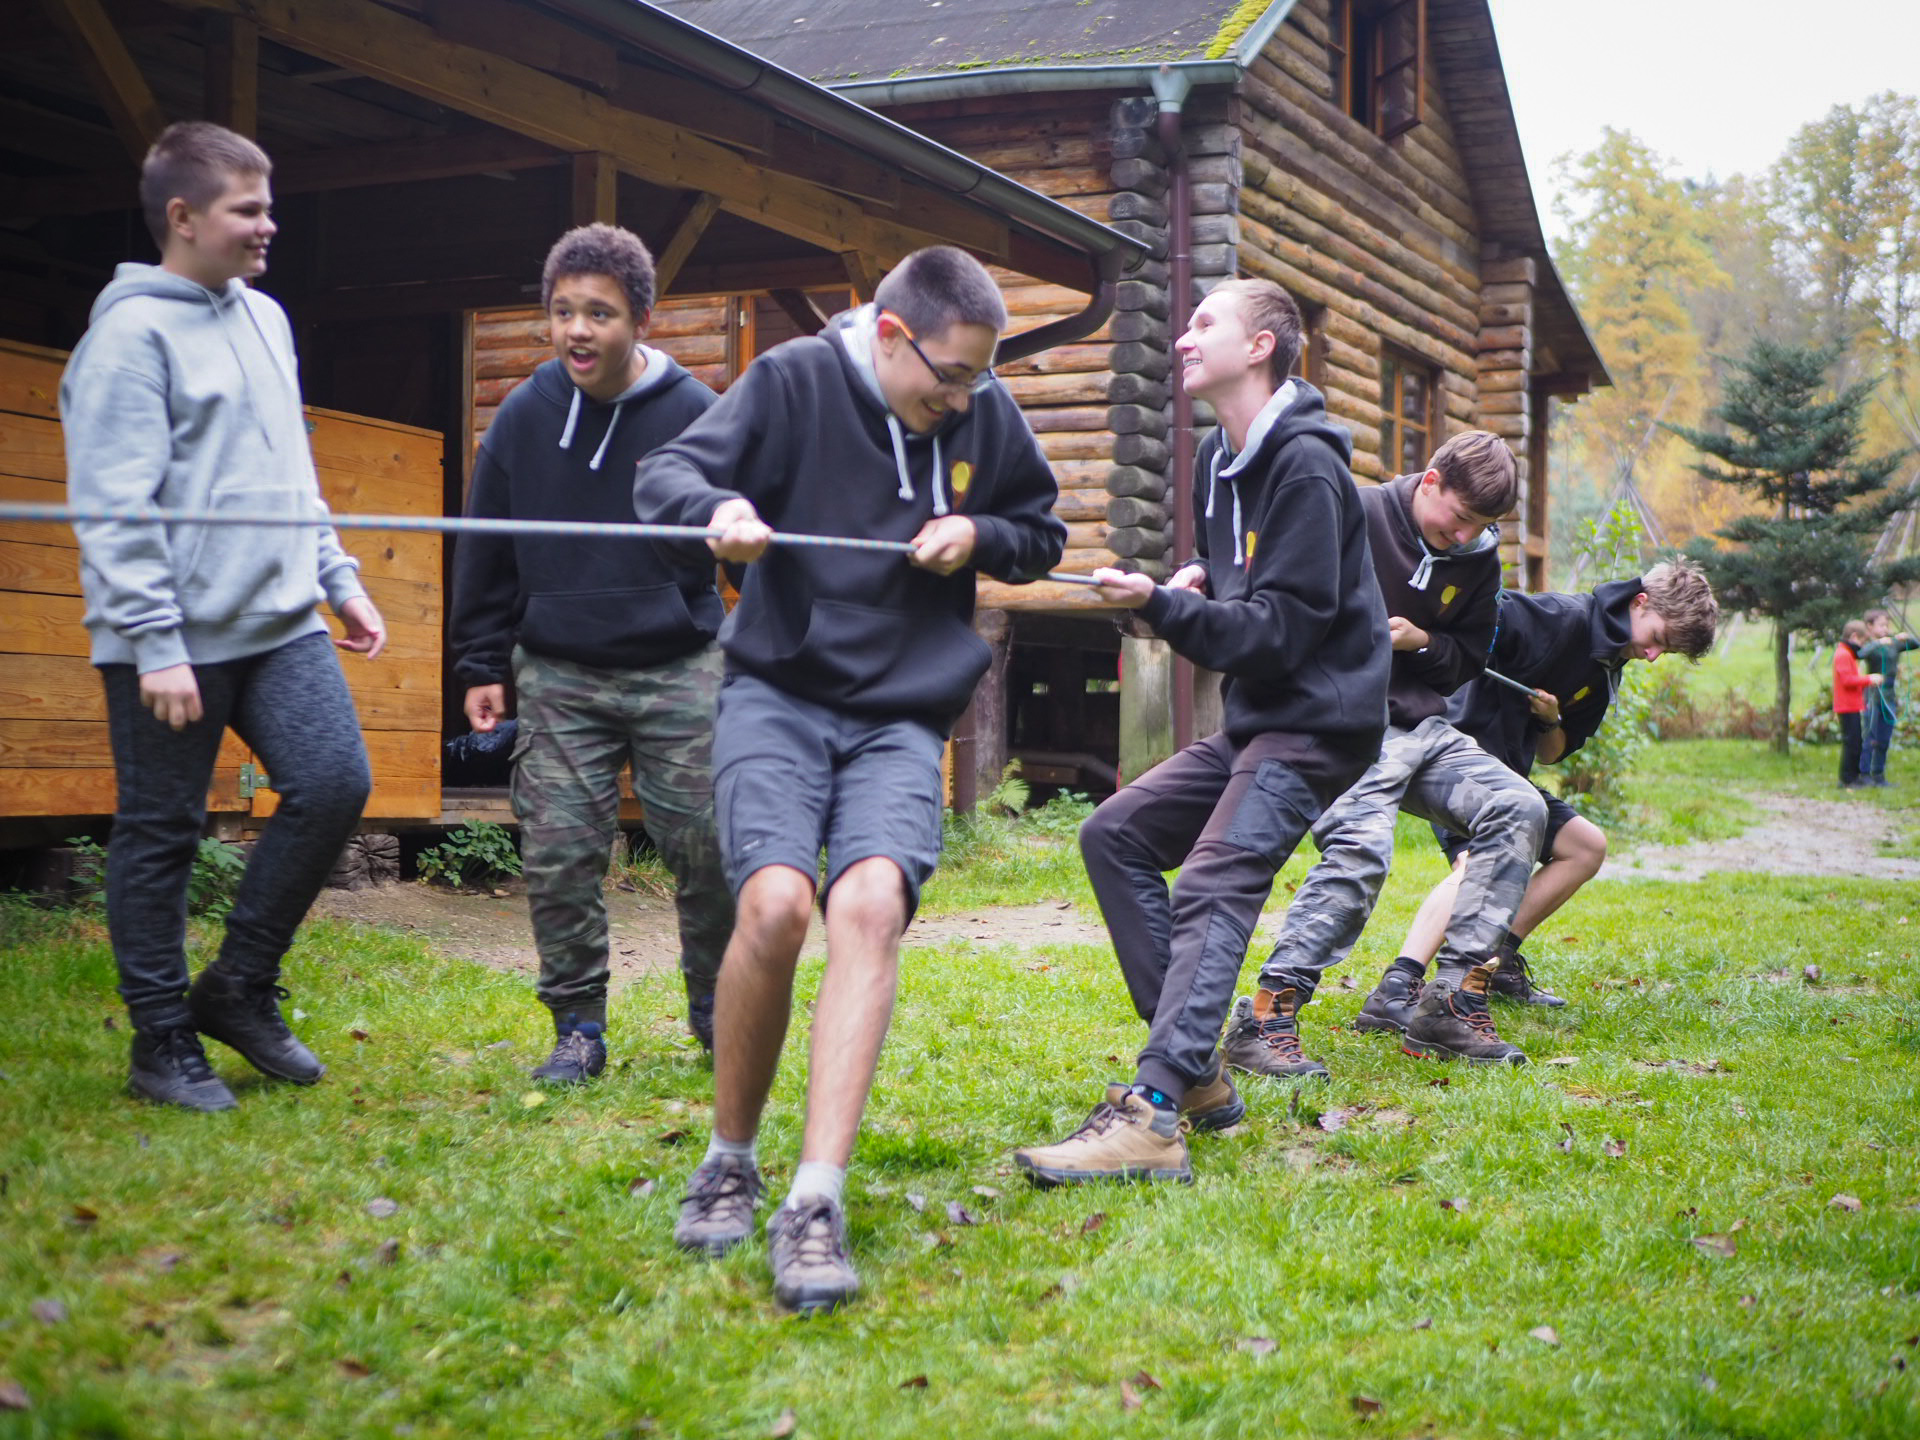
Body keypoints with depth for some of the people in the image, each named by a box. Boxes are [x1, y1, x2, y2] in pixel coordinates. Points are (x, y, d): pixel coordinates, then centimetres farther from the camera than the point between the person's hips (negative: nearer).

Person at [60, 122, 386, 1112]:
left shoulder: (265, 318, 15)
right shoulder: (131, 333, -10)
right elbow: (115, 508, -15)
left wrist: (339, 579, 17)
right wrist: (154, 646, -18)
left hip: (280, 623, 7)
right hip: (177, 639, -7)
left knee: (334, 781, -4)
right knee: (160, 834, 3)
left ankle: (240, 989, 13)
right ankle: (163, 1040, 16)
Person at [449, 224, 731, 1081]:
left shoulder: (695, 415, -3)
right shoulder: (523, 418, 3)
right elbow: (486, 553, 12)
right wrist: (482, 665, 10)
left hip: (679, 671, -1)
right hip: (557, 676, 2)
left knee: (707, 848, 1)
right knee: (559, 856, 0)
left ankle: (716, 1008, 22)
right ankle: (577, 1026, 14)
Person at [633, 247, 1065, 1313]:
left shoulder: (987, 414, 7)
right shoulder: (797, 378, -3)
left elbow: (1042, 535, 20)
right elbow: (663, 475, -4)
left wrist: (977, 534, -3)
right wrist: (719, 509, -28)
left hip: (901, 716, 2)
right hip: (777, 694, -2)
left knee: (871, 902, -25)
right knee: (775, 902, -24)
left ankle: (815, 1204, -25)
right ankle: (728, 1163, 0)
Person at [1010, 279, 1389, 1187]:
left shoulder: (1304, 467, -16)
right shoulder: (1220, 459, 13)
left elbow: (1282, 629, -20)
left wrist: (1160, 606, -26)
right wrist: (1198, 577, 6)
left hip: (1318, 722, -10)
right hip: (1254, 718, 10)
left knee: (1212, 887, -24)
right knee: (1116, 835, 6)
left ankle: (1152, 1118, -34)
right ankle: (1196, 1071, 7)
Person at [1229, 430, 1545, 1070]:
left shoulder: (1478, 557, 10)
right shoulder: (1355, 517, -9)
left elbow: (1468, 659, 18)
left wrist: (1420, 642, -3)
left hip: (1423, 725, 7)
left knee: (1518, 808, -9)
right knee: (1361, 844, -31)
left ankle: (1452, 1004, -7)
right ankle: (1265, 1016, -23)